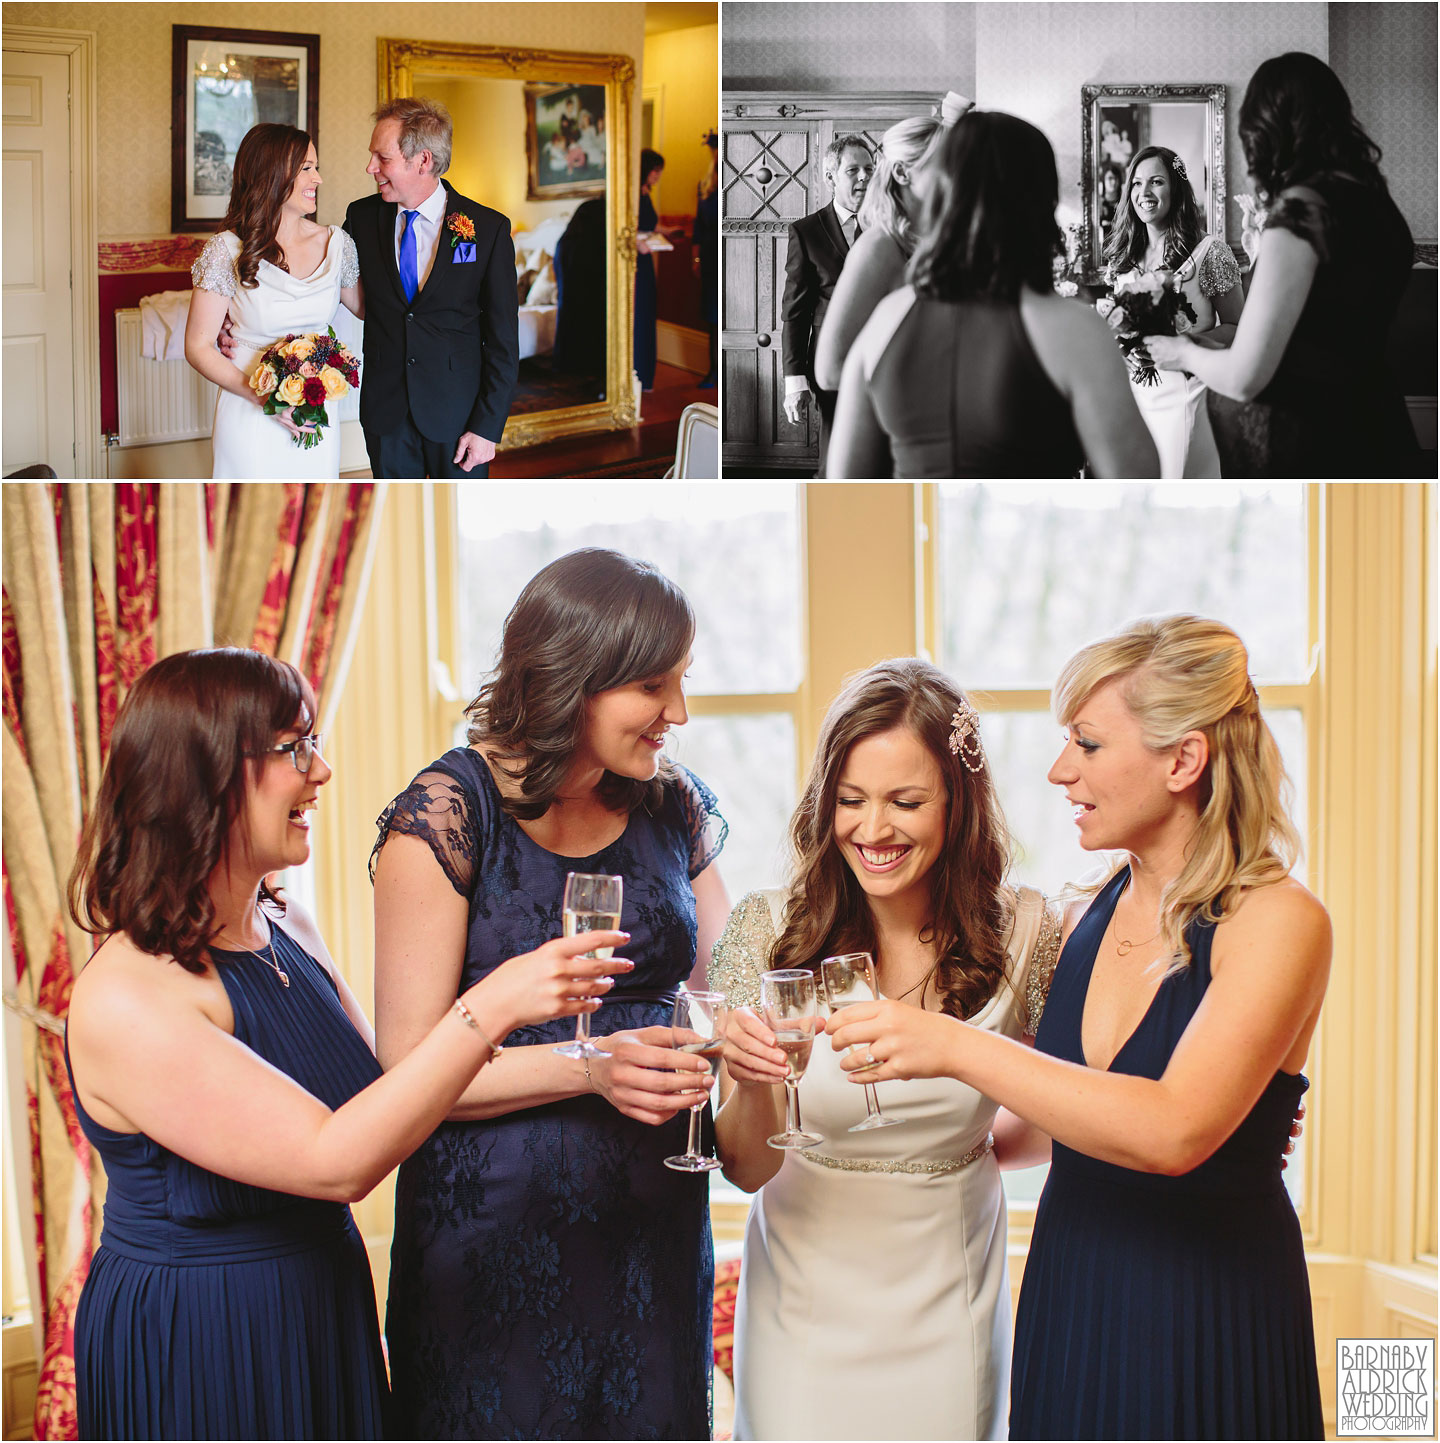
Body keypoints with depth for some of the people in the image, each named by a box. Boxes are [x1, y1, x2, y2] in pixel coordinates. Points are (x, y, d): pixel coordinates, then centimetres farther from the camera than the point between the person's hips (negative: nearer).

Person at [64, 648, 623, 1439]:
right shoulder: (123, 999, -25)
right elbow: (334, 1160, -29)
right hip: (196, 1355, -8)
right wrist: (489, 1008, -32)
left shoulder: (287, 930, 2)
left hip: (327, 1314, 8)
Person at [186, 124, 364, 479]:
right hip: (250, 416, -3)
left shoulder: (336, 243, 1)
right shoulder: (227, 250, -10)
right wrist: (263, 399, -19)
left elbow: (367, 308, 18)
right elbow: (198, 347, -10)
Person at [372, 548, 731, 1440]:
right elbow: (408, 1065, -14)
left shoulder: (672, 807, 5)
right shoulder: (446, 815, -11)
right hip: (497, 1226, -5)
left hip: (657, 1225, 5)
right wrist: (589, 1067, -25)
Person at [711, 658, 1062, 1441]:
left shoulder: (1024, 934, -10)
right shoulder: (767, 929, -11)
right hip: (804, 1307, 0)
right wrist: (752, 1088, -28)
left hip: (947, 1310, 1)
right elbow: (746, 1170, -10)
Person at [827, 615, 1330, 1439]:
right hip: (1067, 1302, 5)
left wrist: (954, 1047, -26)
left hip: (1209, 1326, -5)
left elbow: (1173, 1131, -27)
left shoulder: (1279, 923, -14)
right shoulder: (1084, 922, 5)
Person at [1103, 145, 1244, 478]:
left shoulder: (1209, 252, -4)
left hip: (1182, 391, -5)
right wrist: (1114, 323, -4)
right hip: (1131, 391, 5)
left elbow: (1236, 328, -3)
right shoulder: (1121, 256, 10)